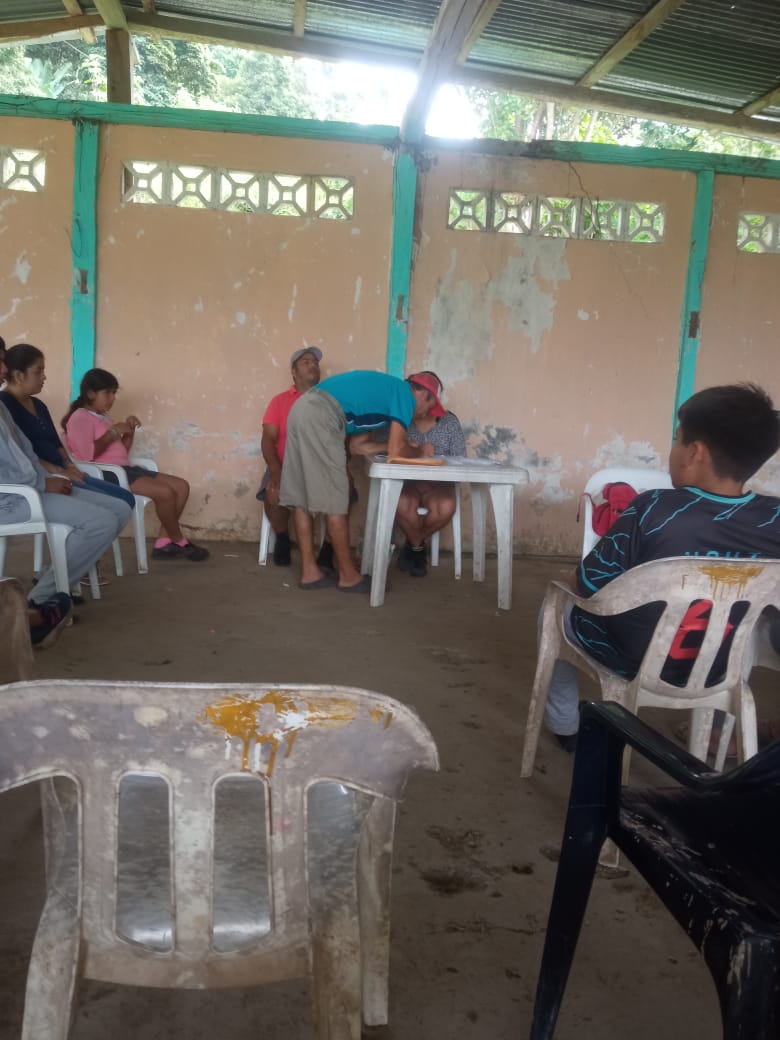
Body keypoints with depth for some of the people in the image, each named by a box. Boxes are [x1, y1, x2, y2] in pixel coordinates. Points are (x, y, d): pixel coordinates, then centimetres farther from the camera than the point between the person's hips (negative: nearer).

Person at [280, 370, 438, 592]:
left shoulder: (386, 391, 30)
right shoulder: (405, 394, 5)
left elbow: (357, 446, 26)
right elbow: (396, 452, -2)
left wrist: (405, 447, 26)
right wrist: (420, 450, 18)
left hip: (304, 409, 10)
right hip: (320, 416, -10)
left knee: (301, 497, 10)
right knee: (334, 503, -1)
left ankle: (309, 572, 17)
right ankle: (348, 576, 8)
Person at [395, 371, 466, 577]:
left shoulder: (449, 422, 0)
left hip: (438, 483, 1)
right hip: (406, 482, -1)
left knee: (446, 508, -31)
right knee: (401, 504, -34)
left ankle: (412, 545, -1)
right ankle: (418, 548, -3)